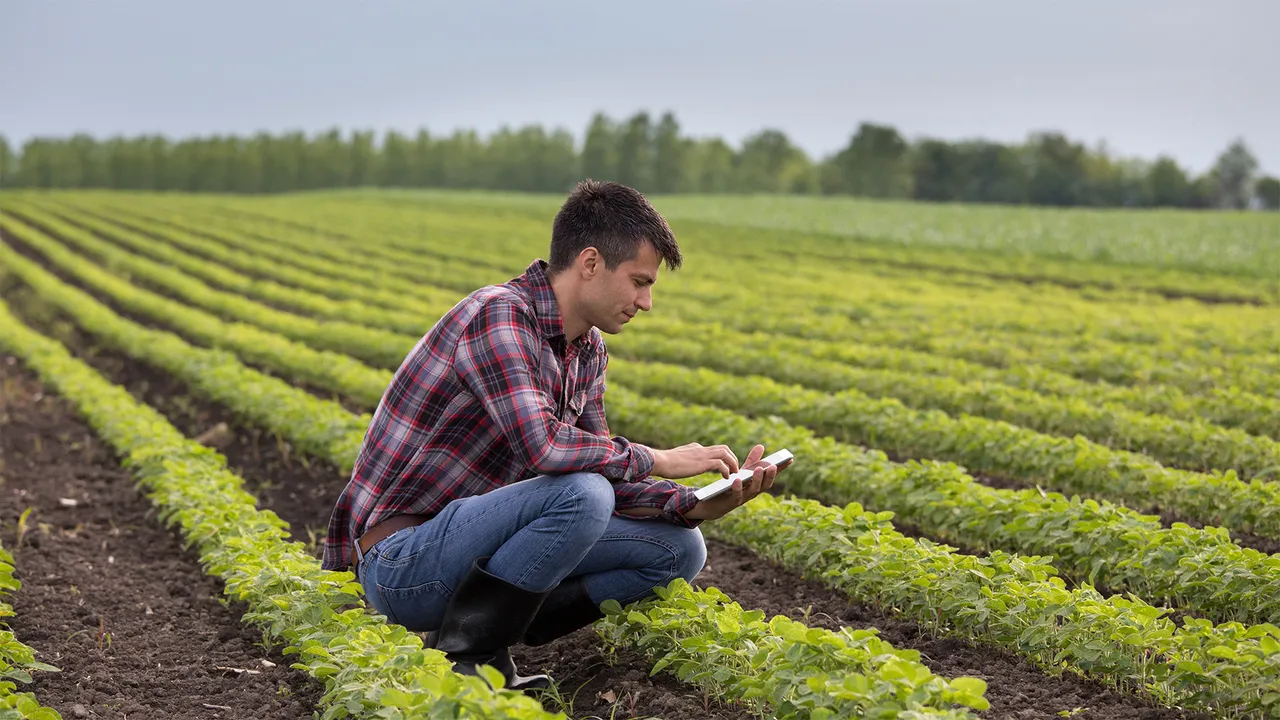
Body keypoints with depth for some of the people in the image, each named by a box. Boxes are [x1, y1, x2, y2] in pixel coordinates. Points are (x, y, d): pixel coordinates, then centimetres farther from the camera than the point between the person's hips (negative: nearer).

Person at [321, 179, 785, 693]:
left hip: (470, 544, 9)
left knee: (681, 549, 3)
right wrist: (656, 460, -20)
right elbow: (542, 445, -34)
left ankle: (498, 628, -1)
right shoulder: (498, 316, -21)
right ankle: (460, 655, -16)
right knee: (582, 493, -32)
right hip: (400, 566, -9)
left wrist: (699, 506, -7)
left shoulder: (588, 351, 8)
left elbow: (601, 474, 8)